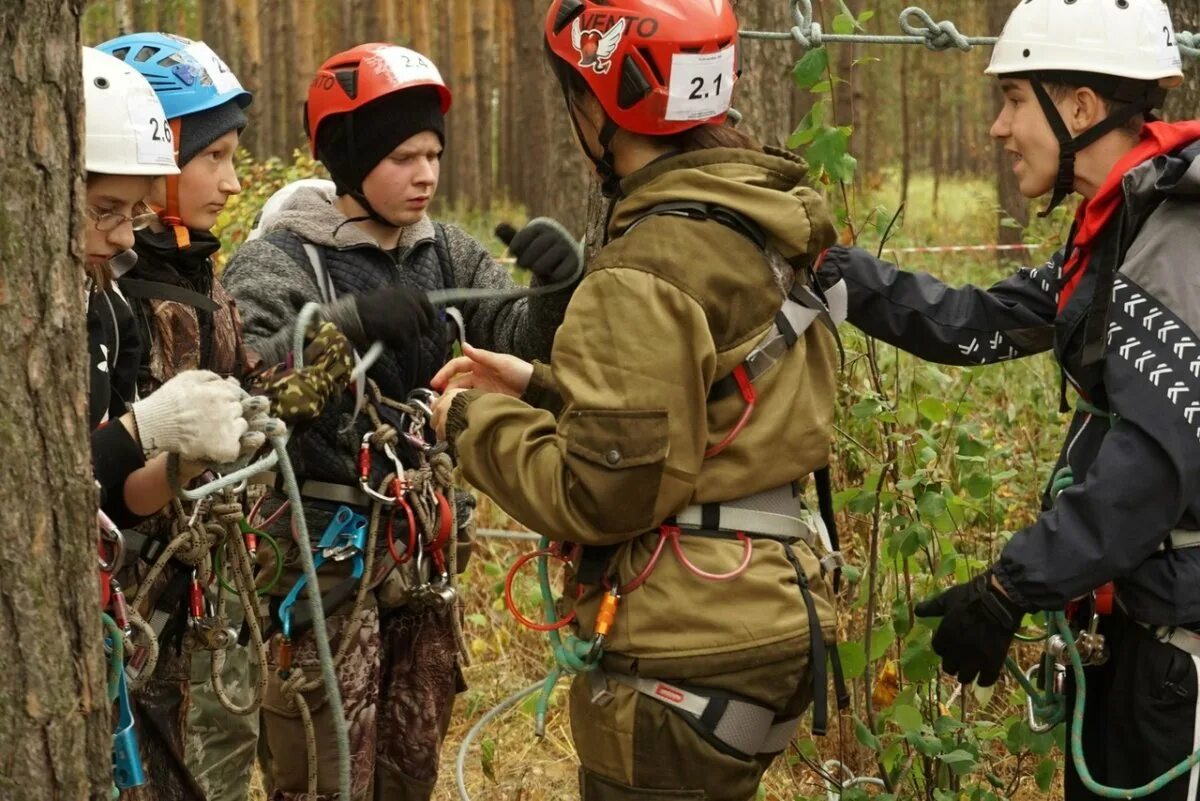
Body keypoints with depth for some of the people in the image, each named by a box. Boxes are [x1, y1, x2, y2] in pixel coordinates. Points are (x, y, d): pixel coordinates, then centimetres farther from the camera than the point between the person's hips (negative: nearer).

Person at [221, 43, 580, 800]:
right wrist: (351, 324, -33)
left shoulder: (448, 254, 9)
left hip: (426, 553, 6)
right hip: (325, 557, -5)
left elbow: (526, 341, -1)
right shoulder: (279, 262, -7)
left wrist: (560, 287, -23)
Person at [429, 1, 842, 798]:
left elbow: (600, 494, -19)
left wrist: (478, 420, -4)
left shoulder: (650, 273, -19)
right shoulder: (760, 228, 9)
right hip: (762, 614, 9)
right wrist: (541, 388, 16)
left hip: (687, 654, -9)